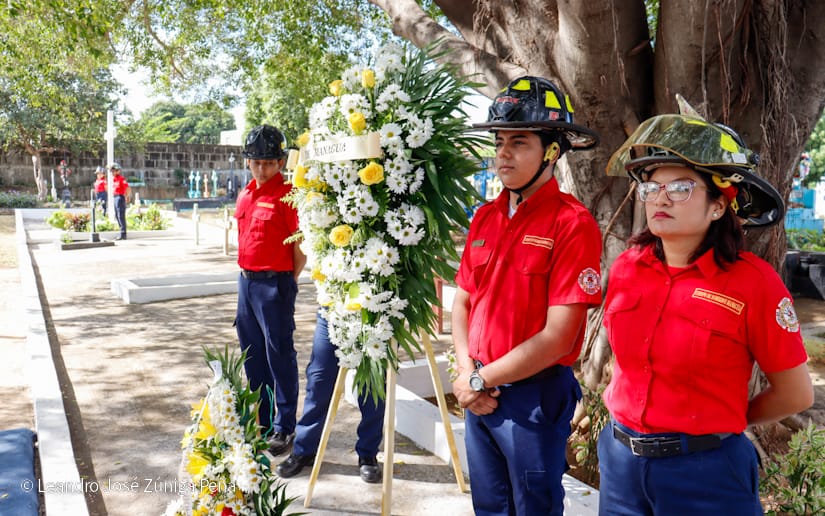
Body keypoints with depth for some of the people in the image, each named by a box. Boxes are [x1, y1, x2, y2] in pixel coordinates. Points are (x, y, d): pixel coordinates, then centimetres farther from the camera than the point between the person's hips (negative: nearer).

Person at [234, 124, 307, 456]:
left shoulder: (288, 195, -12)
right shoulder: (245, 195, 12)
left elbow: (300, 244, -12)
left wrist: (289, 280, -8)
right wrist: (245, 272, 14)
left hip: (275, 282, -8)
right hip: (246, 280, 8)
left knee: (279, 354, -1)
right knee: (253, 353, 16)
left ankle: (284, 428, 11)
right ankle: (260, 421, 31)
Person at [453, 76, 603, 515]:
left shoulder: (572, 223, -15)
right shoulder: (485, 217, 5)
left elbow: (558, 335, -19)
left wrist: (482, 379, -12)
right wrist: (466, 373, -4)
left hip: (535, 395, -6)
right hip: (478, 393, 6)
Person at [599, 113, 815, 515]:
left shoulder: (753, 281, -14)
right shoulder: (626, 267, -2)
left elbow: (795, 394, -5)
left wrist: (720, 422, 4)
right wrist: (635, 416, 7)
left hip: (705, 472, -4)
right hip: (621, 459, 4)